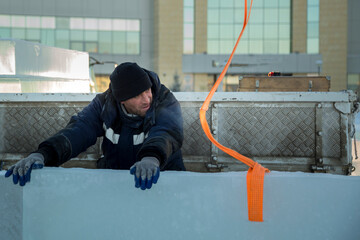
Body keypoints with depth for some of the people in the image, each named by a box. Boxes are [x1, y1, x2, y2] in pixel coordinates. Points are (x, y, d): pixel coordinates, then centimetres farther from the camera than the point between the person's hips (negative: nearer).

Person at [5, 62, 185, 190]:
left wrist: (152, 157, -59)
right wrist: (43, 154, -39)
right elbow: (78, 130, -19)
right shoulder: (104, 104, -3)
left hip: (162, 177, -3)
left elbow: (166, 132, -34)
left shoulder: (165, 102, -12)